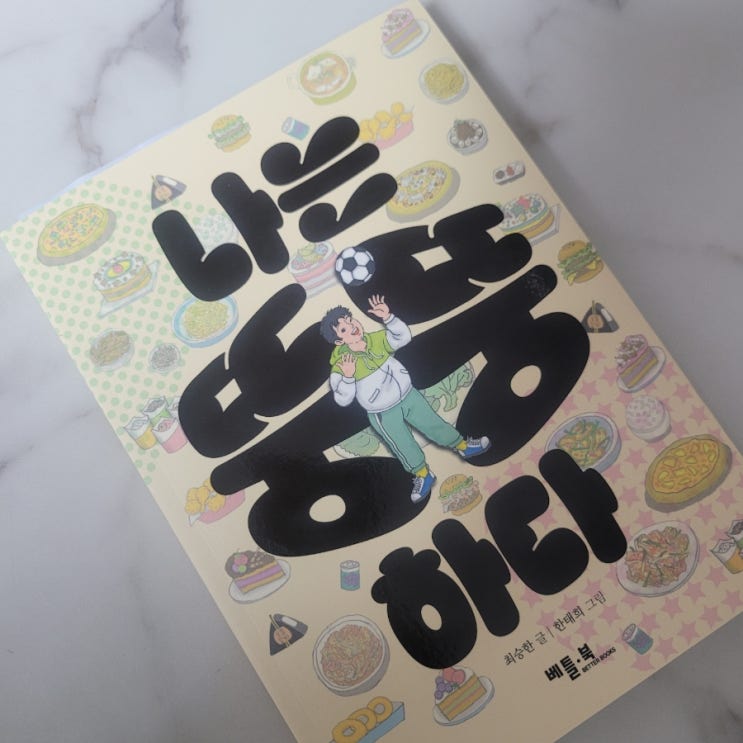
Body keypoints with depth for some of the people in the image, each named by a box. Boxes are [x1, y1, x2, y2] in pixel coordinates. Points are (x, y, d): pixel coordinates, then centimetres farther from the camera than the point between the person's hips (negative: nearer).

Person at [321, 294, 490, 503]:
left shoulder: (376, 339, -10)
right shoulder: (341, 365, -24)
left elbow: (404, 337, -16)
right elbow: (343, 400, -25)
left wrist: (388, 318, -32)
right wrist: (347, 377, -43)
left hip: (408, 395, 4)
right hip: (383, 414, -4)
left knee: (433, 423, 16)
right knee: (404, 446, 11)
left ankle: (462, 445, 38)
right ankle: (422, 475, 34)